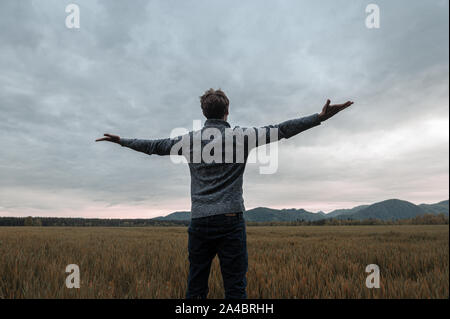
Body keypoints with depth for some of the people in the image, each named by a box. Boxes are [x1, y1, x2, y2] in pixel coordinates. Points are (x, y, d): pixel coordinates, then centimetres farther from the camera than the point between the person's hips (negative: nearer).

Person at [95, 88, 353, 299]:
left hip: (199, 222, 3)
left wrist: (121, 141, 32)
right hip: (230, 220, -3)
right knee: (236, 286, 1)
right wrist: (320, 117, -1)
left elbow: (153, 146, 17)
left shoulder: (190, 140, 9)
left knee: (196, 287, 12)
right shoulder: (240, 136, 0)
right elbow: (280, 131, -3)